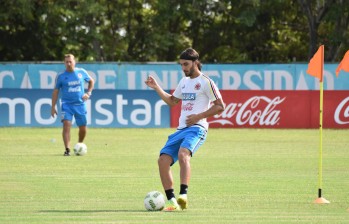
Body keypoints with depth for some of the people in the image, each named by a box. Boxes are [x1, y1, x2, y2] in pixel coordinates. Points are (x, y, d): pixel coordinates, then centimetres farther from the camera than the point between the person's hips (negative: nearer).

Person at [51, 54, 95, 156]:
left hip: (80, 104, 2)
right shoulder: (61, 76, -3)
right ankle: (67, 149, -21)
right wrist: (53, 107, 0)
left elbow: (91, 81, 19)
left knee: (83, 128, 7)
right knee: (66, 124, -20)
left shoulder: (82, 72, 2)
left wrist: (88, 93, 4)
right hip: (67, 104, -2)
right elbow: (55, 91, 3)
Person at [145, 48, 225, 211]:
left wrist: (199, 116, -12)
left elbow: (220, 106, -5)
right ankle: (172, 201, -2)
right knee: (163, 160, -7)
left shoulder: (205, 82, -2)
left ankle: (183, 195, -46)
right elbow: (172, 101, 37)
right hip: (180, 129, 8)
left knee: (183, 153, -35)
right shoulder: (184, 82, 22)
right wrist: (156, 88, 23)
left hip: (196, 128, -8)